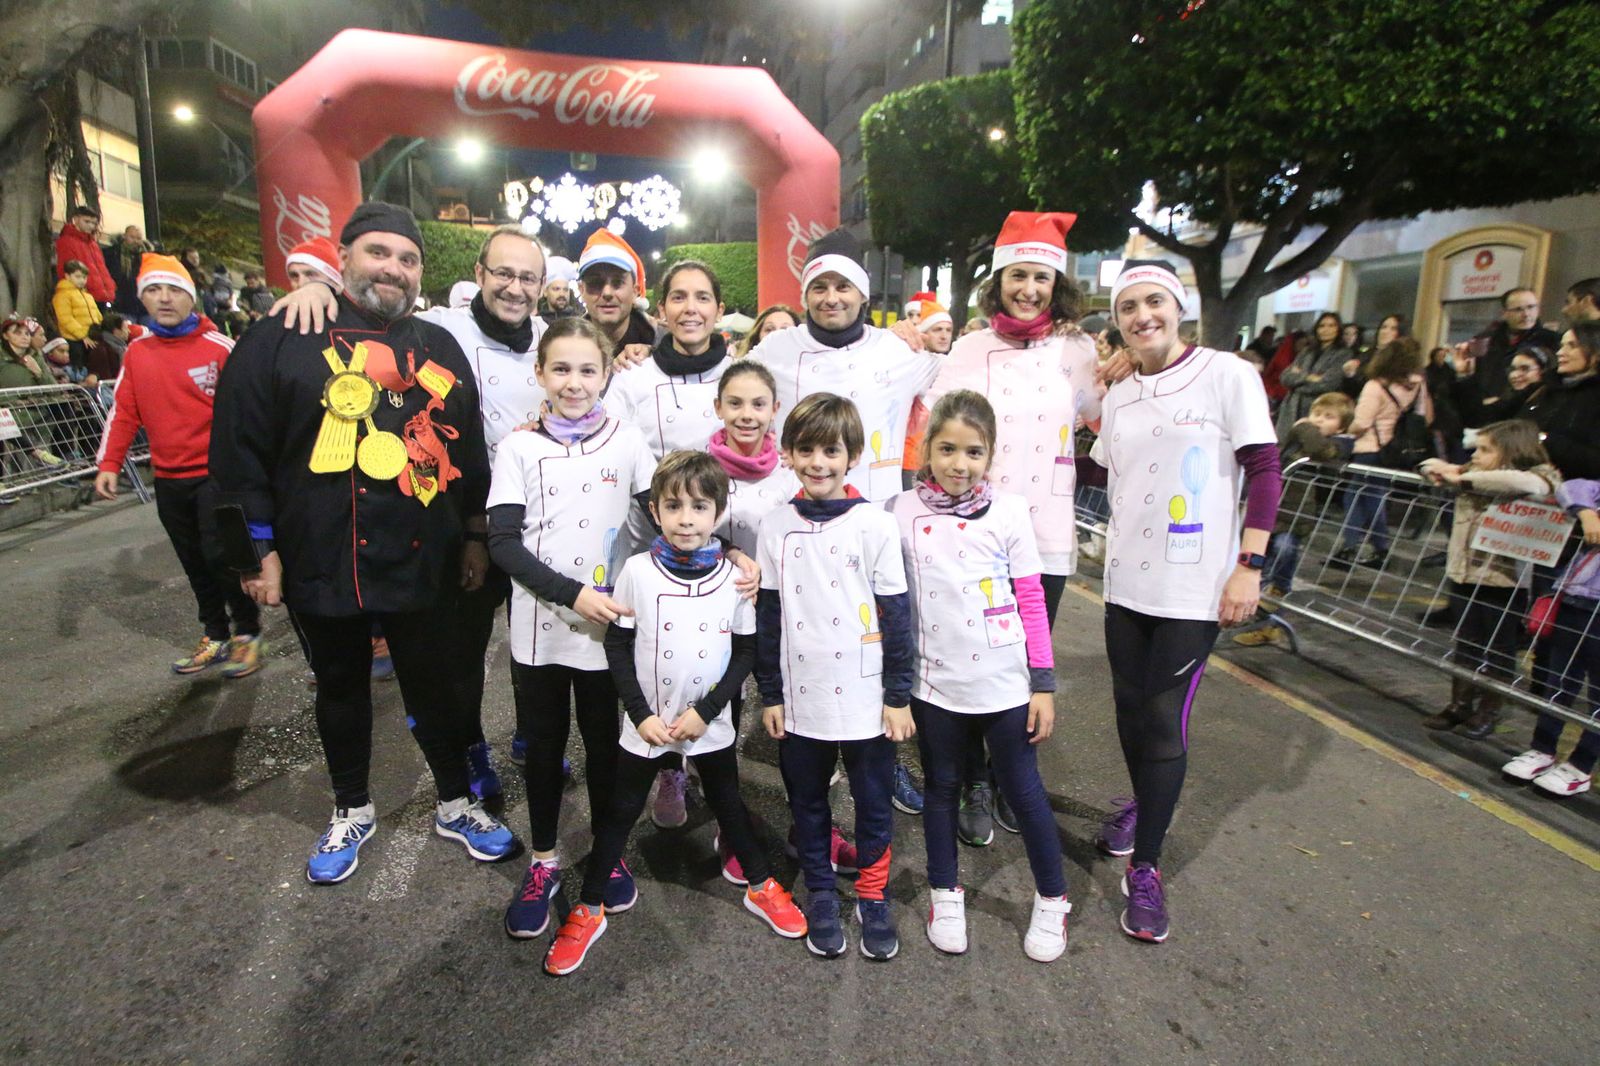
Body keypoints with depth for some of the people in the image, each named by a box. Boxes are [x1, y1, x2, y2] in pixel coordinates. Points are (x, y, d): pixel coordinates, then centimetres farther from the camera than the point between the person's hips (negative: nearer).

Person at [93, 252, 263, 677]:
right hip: (168, 478, 5)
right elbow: (124, 412, 9)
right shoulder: (136, 352, 8)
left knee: (221, 555, -8)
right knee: (194, 563, 11)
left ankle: (247, 632, 11)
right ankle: (215, 636, 24)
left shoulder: (218, 347, -5)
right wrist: (108, 464, 1)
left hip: (216, 474, -5)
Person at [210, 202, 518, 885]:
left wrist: (474, 535, 10)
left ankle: (456, 804, 32)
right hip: (321, 566, -1)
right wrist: (258, 550, -6)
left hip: (422, 565, 2)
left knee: (436, 688, 12)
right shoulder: (281, 340, -3)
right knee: (340, 691, 17)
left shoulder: (439, 348, 9)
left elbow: (469, 451, 12)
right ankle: (351, 810, 39)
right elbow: (238, 451, -4)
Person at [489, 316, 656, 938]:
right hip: (539, 627, 0)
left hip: (608, 626, 0)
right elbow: (503, 543, -8)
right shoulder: (519, 448, -2)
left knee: (605, 742, 13)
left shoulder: (627, 442, 0)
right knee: (542, 745, 14)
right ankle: (544, 861, 34)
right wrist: (573, 593, -19)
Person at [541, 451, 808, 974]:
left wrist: (705, 711, -12)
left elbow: (746, 651, -4)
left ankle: (761, 886, 38)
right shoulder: (638, 571, -12)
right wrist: (642, 715, -12)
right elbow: (617, 646, -6)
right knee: (621, 811, 12)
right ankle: (588, 910, 29)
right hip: (646, 725, 0)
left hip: (711, 726, 1)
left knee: (728, 804, 17)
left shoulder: (733, 576, -9)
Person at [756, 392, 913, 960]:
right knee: (807, 802, 16)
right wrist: (769, 694, 5)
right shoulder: (776, 527, 0)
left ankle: (873, 897, 34)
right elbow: (768, 617, 5)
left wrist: (899, 695, -4)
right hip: (800, 698, 2)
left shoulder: (875, 524, -7)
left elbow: (895, 615, -4)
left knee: (874, 804, 12)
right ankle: (820, 893, 37)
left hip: (865, 697, -2)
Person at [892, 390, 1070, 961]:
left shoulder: (1009, 511, -6)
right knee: (942, 787, 17)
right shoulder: (902, 513, -5)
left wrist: (1043, 684, -3)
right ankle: (945, 892, 37)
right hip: (935, 681, 1)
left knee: (1022, 788, 11)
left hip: (1005, 682, -1)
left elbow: (1032, 603, -3)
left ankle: (1052, 899, 33)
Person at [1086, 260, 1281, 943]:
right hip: (1127, 579, 5)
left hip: (1195, 586, -4)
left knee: (1165, 720, -3)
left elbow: (1264, 471, -8)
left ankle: (1144, 867, 12)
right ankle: (1141, 805, 40)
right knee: (1131, 707, 13)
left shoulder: (1227, 375, -5)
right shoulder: (1118, 397, 9)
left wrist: (1249, 564, -12)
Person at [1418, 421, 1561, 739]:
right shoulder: (1473, 475, 8)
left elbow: (1528, 483, -34)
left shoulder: (1542, 476, -10)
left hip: (1502, 580, -6)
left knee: (1499, 648, 10)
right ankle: (1460, 704, 29)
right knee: (1465, 644, 16)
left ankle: (1489, 710, 25)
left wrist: (1465, 478, -26)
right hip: (1464, 574, 6)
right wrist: (1444, 470, -4)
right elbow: (1431, 467, 20)